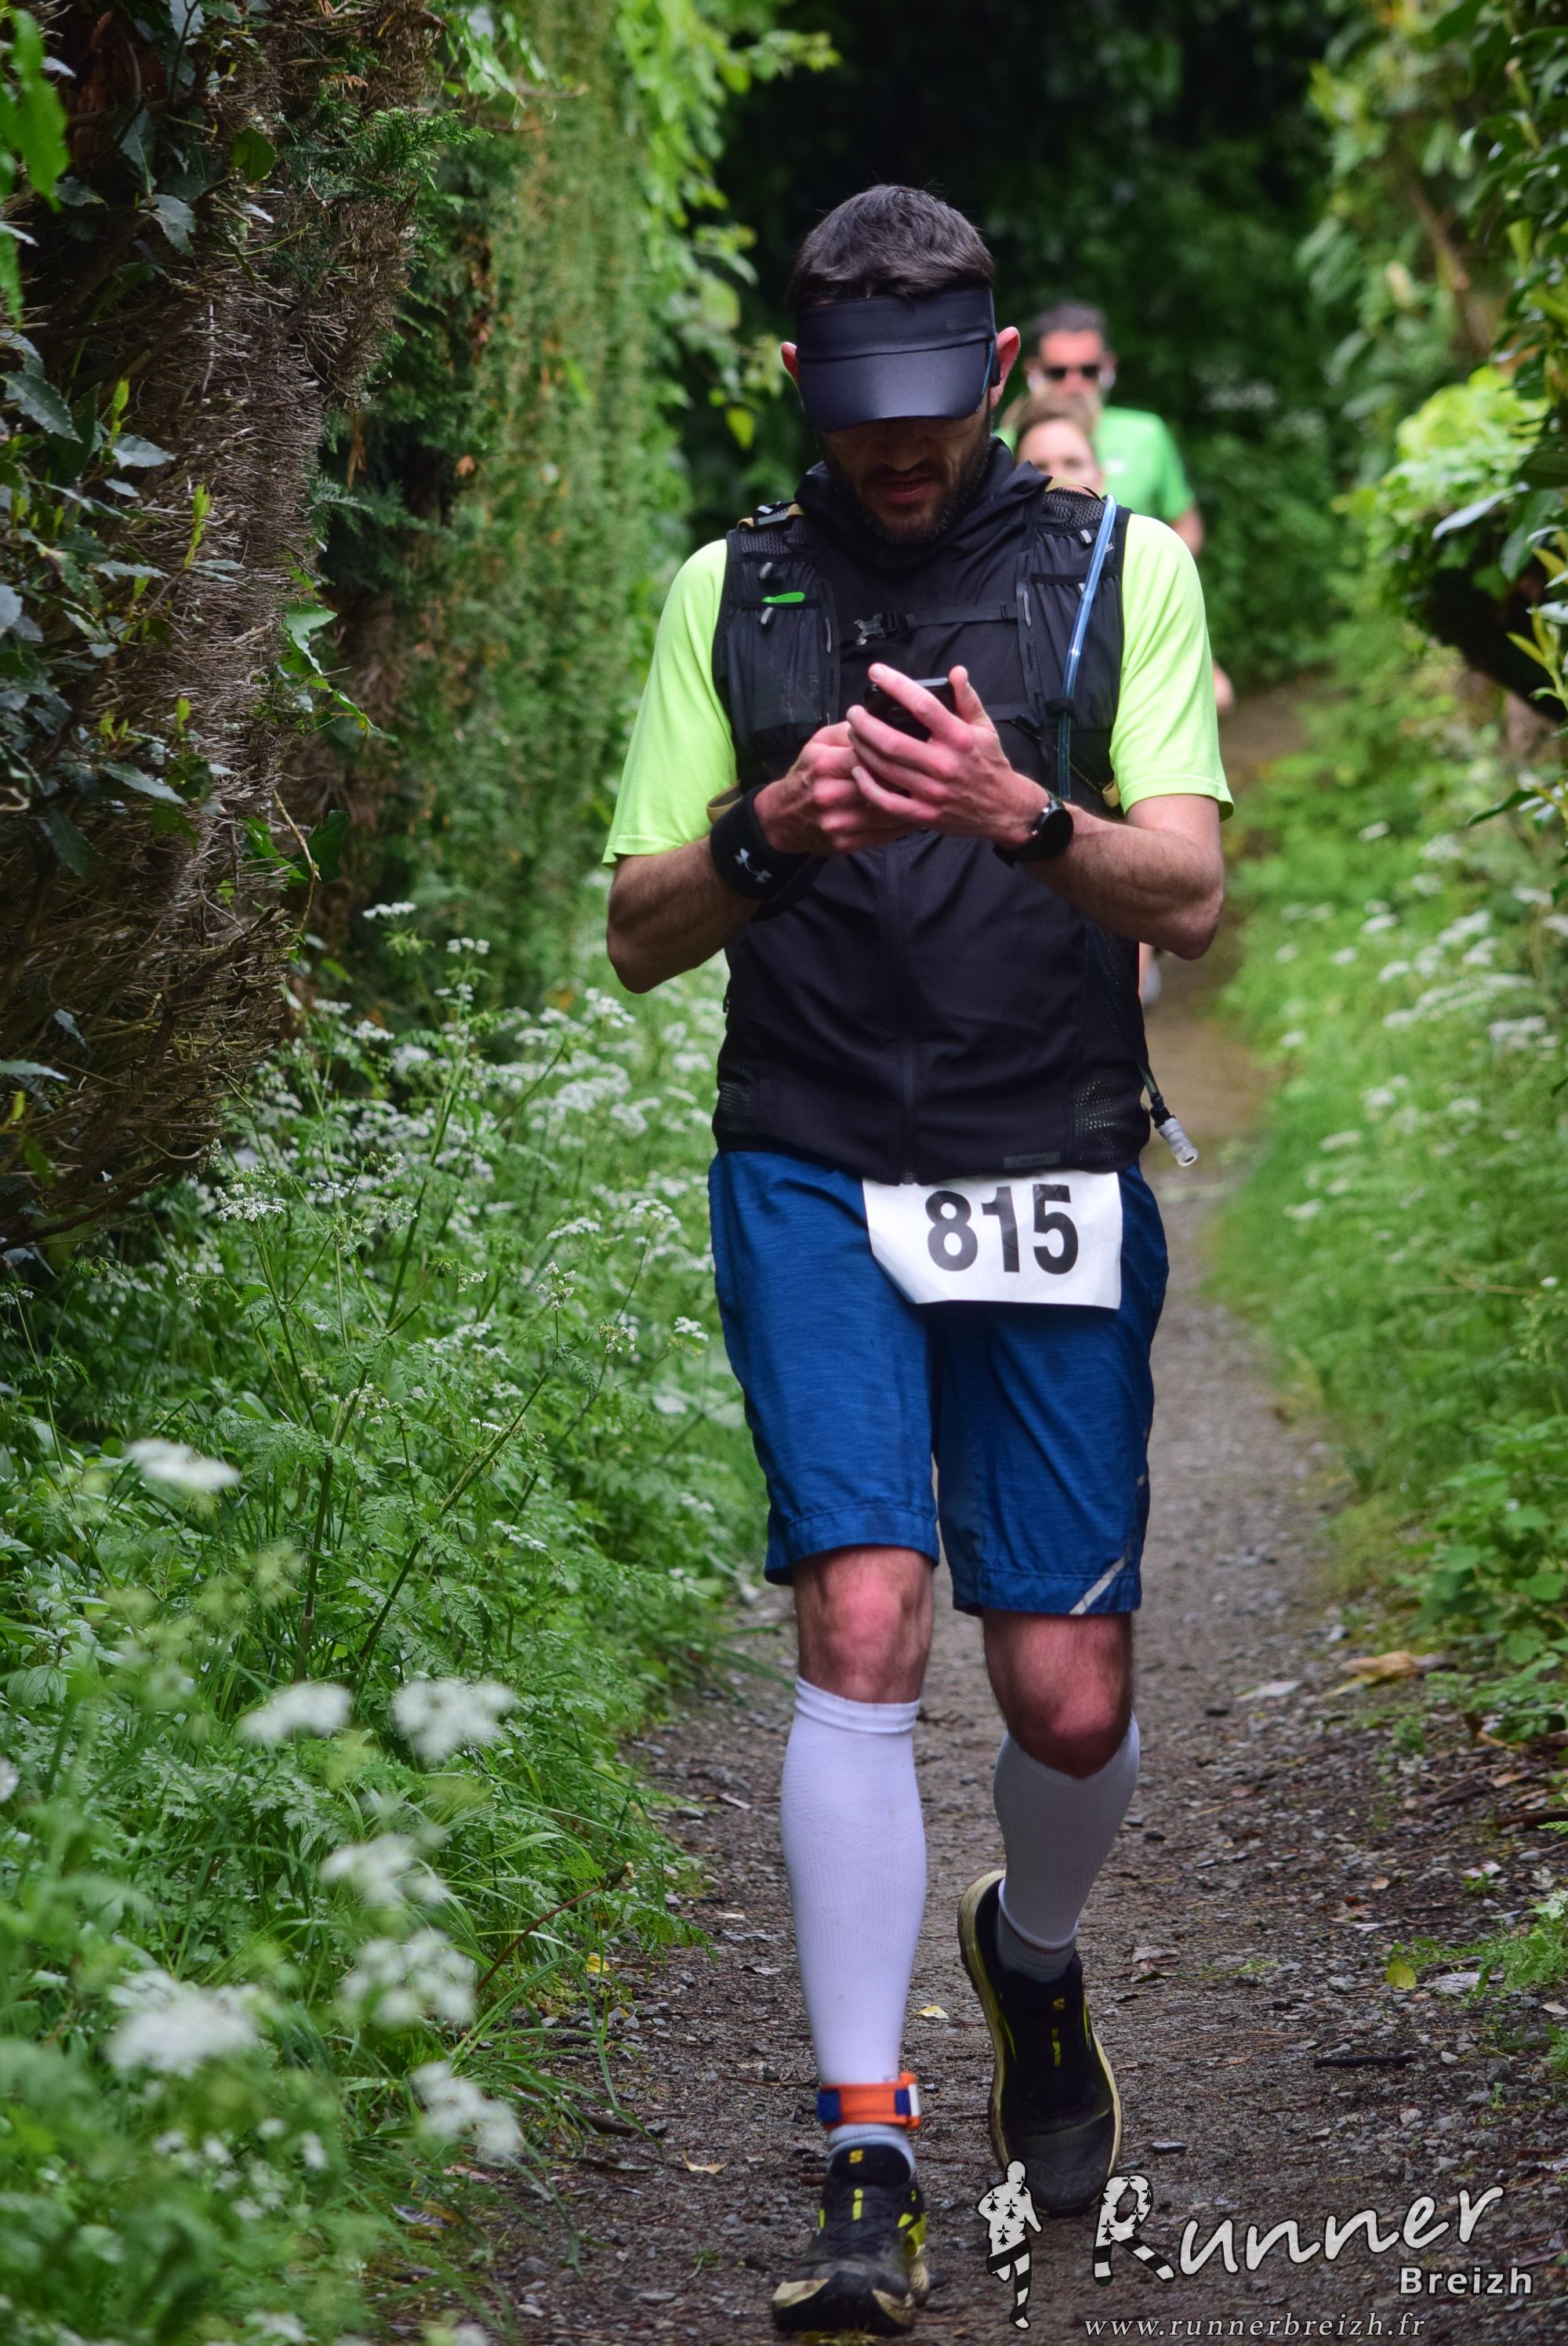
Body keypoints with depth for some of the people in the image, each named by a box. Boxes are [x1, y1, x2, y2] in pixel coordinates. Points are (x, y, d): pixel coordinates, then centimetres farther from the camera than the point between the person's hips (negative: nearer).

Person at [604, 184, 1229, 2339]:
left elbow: (1193, 894, -7)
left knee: (1070, 1699, 0)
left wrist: (1019, 812, -27)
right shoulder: (728, 592, 7)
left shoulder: (1119, 568, 3)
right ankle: (867, 2171, -10)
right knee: (863, 1631, -15)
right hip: (811, 1181, 0)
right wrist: (770, 833, -15)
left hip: (1058, 1188, 0)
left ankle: (1034, 1949, 35)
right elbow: (639, 933, 6)